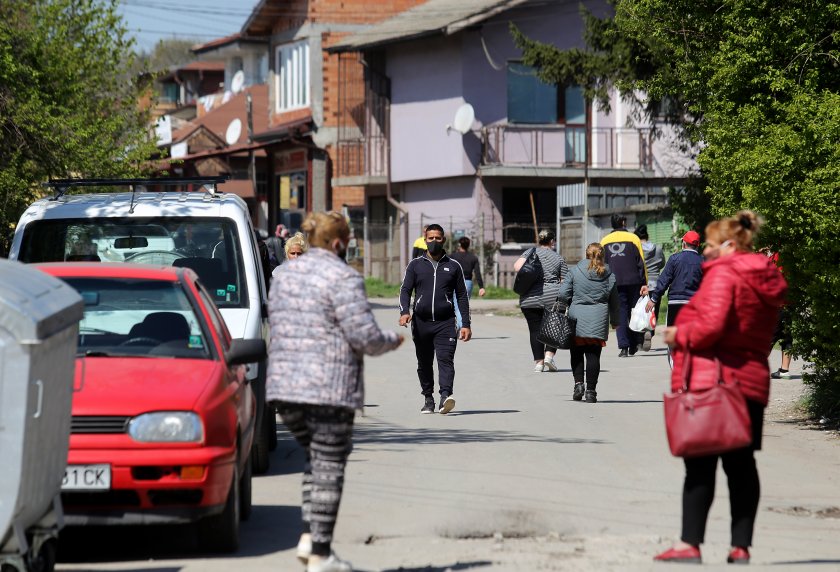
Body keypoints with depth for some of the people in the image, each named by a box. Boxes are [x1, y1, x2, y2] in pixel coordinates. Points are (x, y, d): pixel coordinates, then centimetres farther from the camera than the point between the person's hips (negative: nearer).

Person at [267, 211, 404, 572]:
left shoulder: (284, 274, 12)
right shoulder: (343, 278, -11)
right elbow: (365, 336, -14)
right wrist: (392, 341, 5)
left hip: (283, 383, 7)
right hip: (329, 388, -7)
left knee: (316, 458, 20)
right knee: (329, 465, 0)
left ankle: (308, 536, 8)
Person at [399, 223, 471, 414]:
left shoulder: (453, 266, 10)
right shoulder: (415, 265, 10)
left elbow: (462, 296, 12)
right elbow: (405, 290, 3)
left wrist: (466, 324, 4)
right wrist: (404, 311, -17)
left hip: (445, 322, -2)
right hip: (421, 322, 2)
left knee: (445, 359, -17)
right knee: (424, 363, 8)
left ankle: (446, 395, -30)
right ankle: (428, 399, 18)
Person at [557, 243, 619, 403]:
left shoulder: (574, 271, 0)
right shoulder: (609, 276, 5)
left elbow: (563, 294, -5)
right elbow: (614, 302, 12)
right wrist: (614, 321, 25)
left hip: (577, 318, -1)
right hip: (599, 321, 1)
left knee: (577, 353, 14)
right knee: (593, 355, 2)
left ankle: (578, 383, 0)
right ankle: (590, 390, -1)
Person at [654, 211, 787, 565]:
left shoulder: (723, 273, -10)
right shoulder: (768, 280, 16)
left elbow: (711, 326, -21)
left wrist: (679, 335, -4)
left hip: (709, 380, -8)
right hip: (752, 381, 8)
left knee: (699, 464, -5)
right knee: (741, 464, 8)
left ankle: (690, 543, -4)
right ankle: (741, 546, 7)